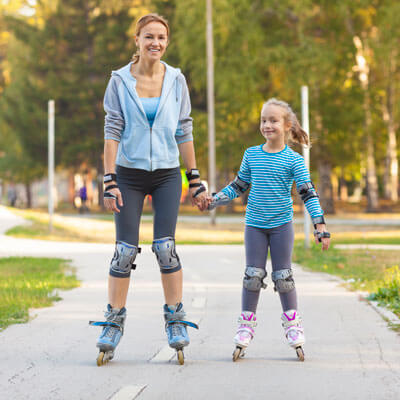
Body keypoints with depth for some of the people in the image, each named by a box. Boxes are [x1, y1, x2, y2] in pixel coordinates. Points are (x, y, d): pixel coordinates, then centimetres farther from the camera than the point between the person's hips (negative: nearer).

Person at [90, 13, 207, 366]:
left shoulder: (176, 80, 3)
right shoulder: (120, 80, -1)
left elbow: (184, 133, 7)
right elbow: (112, 132, -3)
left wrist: (196, 182, 6)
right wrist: (110, 182, -9)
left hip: (167, 174, 1)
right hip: (130, 174, -1)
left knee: (165, 246, -10)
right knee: (125, 250, -4)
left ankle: (176, 321, 2)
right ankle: (114, 323, 8)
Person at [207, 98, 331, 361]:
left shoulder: (293, 160, -4)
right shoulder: (251, 155, 5)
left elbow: (308, 193, -7)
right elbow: (238, 186, 16)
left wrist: (320, 225, -14)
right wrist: (213, 201, 7)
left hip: (281, 225, -2)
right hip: (255, 224, 2)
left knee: (283, 276, 1)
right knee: (253, 275, 3)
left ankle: (293, 326, 12)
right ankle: (246, 326, 10)